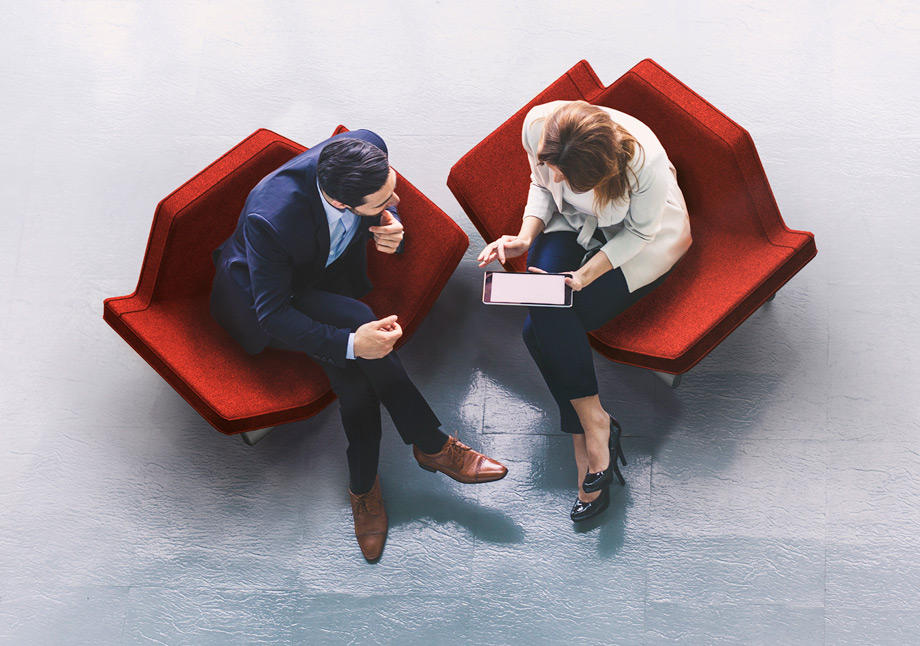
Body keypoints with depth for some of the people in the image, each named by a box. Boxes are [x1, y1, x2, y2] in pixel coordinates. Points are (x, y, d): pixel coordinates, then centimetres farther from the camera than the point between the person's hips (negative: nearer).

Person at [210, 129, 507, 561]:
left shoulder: (368, 148, -25)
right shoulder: (271, 218, -39)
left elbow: (386, 205, -1)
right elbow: (273, 312, -29)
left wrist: (392, 230, -24)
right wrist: (351, 342, -40)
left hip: (334, 272, 5)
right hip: (261, 293, -4)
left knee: (354, 375, -23)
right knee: (355, 320, -33)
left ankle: (363, 486, -1)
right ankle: (432, 445, -16)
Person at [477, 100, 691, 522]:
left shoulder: (646, 162, -35)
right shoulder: (537, 124, -23)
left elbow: (640, 232, -17)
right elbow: (541, 184, -2)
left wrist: (590, 272, -28)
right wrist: (526, 236, -18)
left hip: (639, 242, -5)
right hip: (573, 226, 5)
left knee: (543, 329, -23)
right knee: (543, 310, -24)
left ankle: (589, 433, -6)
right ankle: (594, 424, -11)